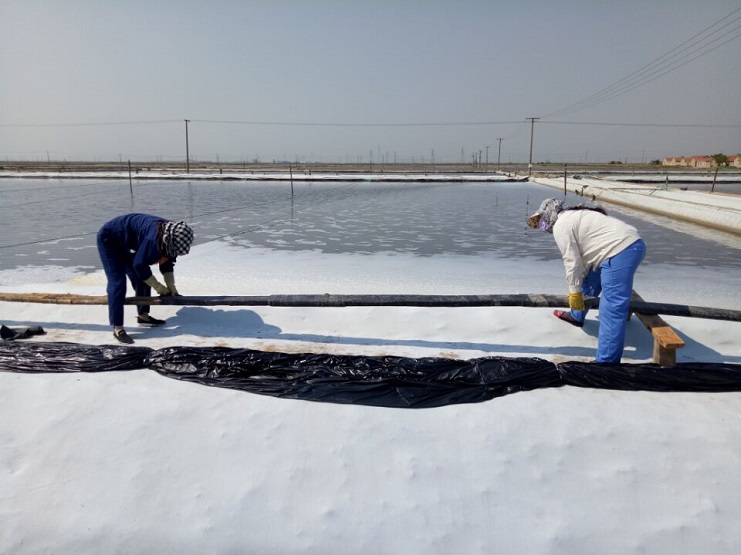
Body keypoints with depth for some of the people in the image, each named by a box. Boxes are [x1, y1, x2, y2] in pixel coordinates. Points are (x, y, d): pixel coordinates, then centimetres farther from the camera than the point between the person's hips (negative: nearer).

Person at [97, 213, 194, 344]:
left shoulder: (170, 237, -11)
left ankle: (143, 316, 20)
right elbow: (139, 265, -31)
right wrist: (159, 287, -19)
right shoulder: (153, 238, -39)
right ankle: (117, 328, -13)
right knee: (117, 283, -15)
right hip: (109, 239, -9)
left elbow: (167, 262, 1)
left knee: (141, 279, 8)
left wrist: (171, 287, -6)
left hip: (124, 242, 9)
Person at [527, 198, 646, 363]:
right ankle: (576, 316, 53)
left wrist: (574, 292, -1)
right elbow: (583, 258, 26)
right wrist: (578, 287, 28)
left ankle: (607, 362, -10)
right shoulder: (572, 217, 25)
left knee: (612, 309, -11)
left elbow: (572, 262, -9)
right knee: (588, 284, 30)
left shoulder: (560, 225, -6)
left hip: (620, 252, -11)